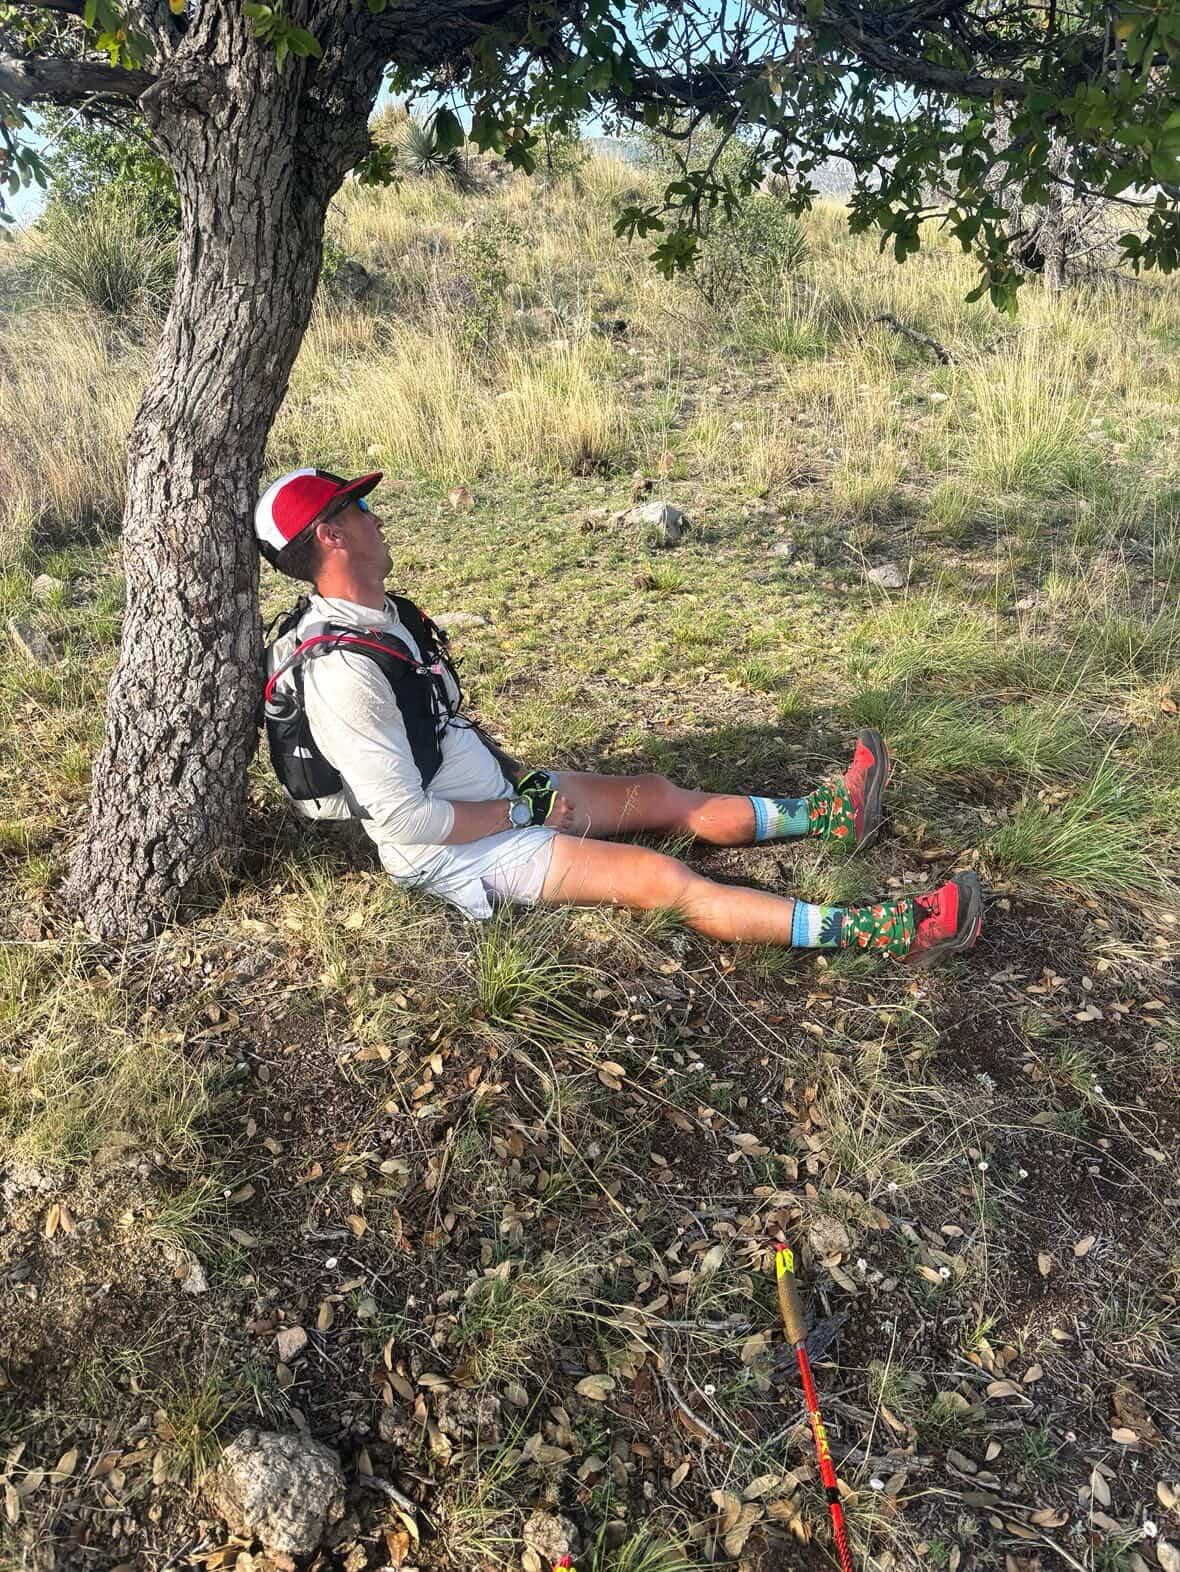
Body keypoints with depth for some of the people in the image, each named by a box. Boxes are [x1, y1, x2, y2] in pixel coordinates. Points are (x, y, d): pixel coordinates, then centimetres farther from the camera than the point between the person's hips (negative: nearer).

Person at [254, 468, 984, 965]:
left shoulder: (386, 615, 4)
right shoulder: (341, 671, -28)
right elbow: (407, 819, -28)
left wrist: (517, 774, 5)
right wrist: (526, 812, -17)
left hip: (495, 796, 10)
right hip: (455, 849, -10)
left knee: (657, 794, 11)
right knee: (665, 878, -14)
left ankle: (829, 815, 25)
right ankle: (870, 933, -11)